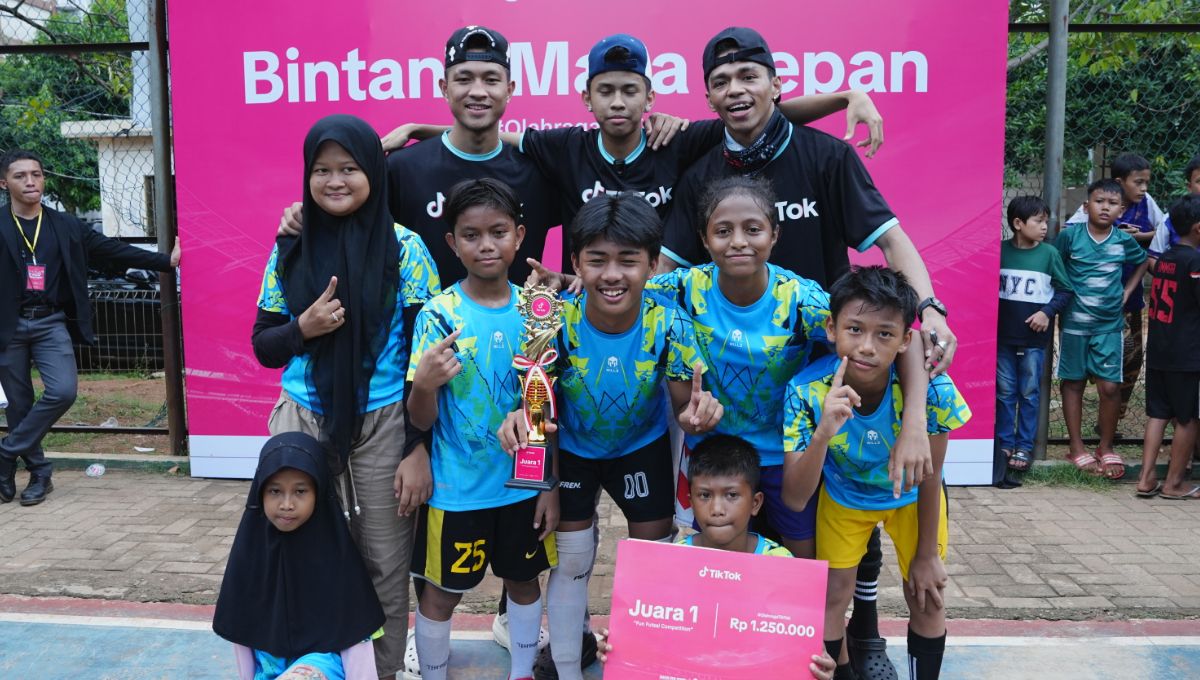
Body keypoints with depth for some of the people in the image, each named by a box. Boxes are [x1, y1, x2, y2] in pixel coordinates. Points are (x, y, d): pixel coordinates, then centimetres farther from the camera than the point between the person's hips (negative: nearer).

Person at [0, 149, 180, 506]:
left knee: (63, 391, -14)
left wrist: (166, 260, 5)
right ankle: (39, 473, 21)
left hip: (51, 322, 1)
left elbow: (114, 250, 8)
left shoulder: (66, 226, 7)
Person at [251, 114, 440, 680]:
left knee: (385, 567, 8)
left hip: (384, 427, -2)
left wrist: (420, 448, -11)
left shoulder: (405, 249, -5)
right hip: (303, 422, 3)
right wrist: (303, 328, -13)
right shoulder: (290, 250, 4)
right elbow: (263, 346, 9)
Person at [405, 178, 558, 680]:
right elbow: (421, 420, -11)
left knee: (524, 580, 19)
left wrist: (550, 485, 2)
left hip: (525, 484, 3)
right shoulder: (438, 315, -13)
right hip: (457, 488, -2)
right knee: (441, 592, 11)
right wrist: (424, 384, -33)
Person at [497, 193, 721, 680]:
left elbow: (683, 404, -20)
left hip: (643, 446, 1)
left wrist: (698, 413, -45)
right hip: (571, 448, 0)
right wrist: (522, 417, -45)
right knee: (571, 561, 10)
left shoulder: (668, 324, -28)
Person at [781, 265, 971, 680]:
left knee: (925, 598, 4)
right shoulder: (807, 391, -34)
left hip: (911, 497, 0)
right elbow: (795, 500, -33)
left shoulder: (930, 388, -36)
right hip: (843, 494, 0)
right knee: (832, 595, 4)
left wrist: (927, 555, -5)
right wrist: (824, 432, -50)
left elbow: (930, 478, -18)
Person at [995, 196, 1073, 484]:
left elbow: (1065, 290, 2)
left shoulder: (1049, 253, -3)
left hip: (1034, 337, -1)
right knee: (1005, 392, 8)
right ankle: (1005, 444, 18)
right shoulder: (1000, 251, -1)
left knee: (1029, 394, 6)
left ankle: (1025, 447, 14)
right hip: (1003, 334, 1)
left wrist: (1048, 312, -11)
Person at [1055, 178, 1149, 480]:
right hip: (1074, 322, -1)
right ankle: (1077, 448, 19)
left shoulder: (1124, 241, 1)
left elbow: (1143, 261, 20)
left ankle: (1106, 448, 16)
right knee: (1073, 383, 7)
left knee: (1110, 386, -2)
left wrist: (1127, 291, 11)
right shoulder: (1070, 235, -6)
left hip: (1109, 324, 1)